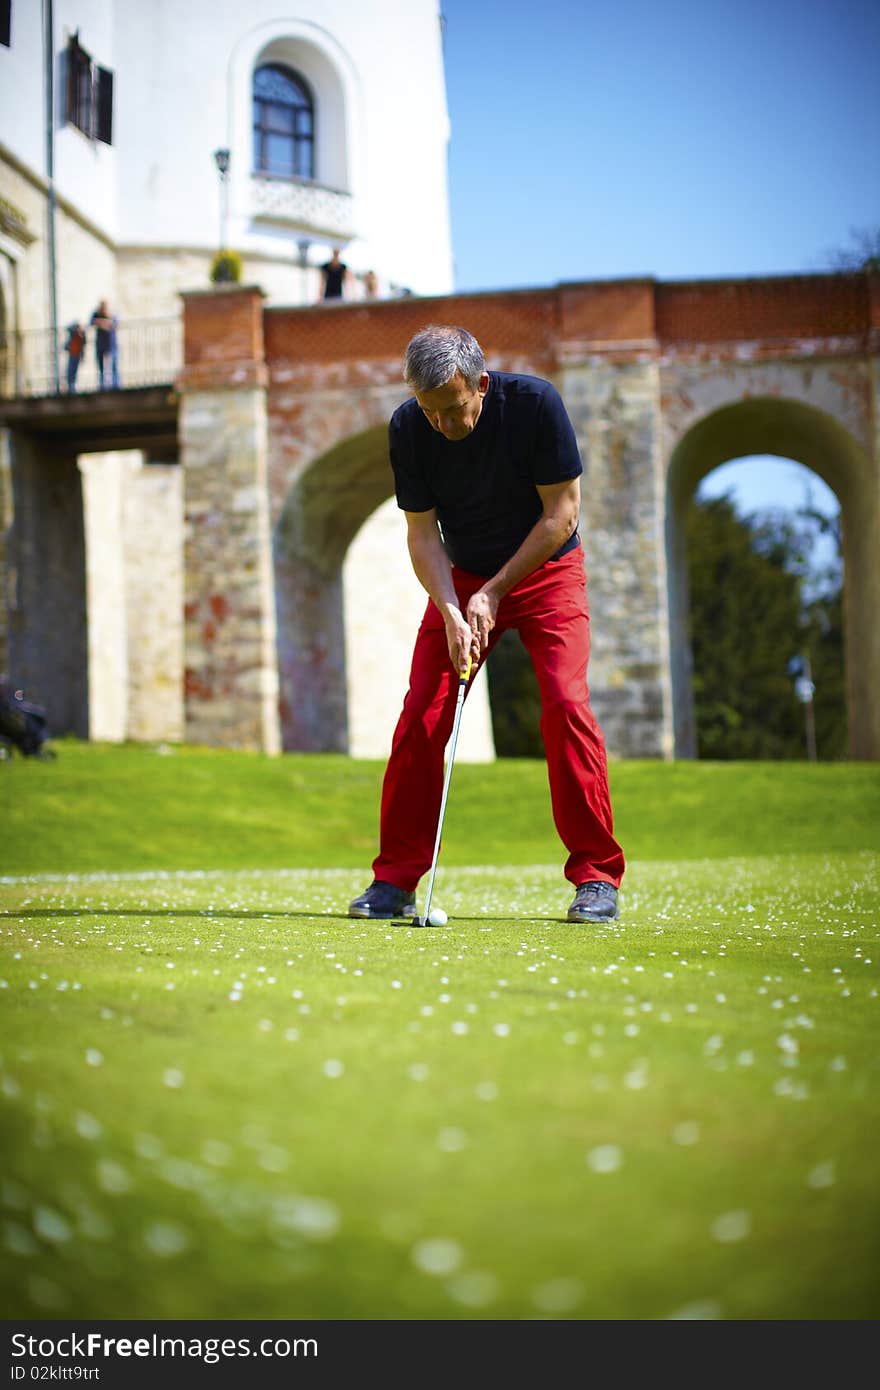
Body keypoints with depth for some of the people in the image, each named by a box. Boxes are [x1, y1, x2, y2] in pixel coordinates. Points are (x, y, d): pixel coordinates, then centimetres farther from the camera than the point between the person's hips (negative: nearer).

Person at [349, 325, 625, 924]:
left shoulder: (535, 403, -23)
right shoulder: (407, 428, -15)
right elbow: (422, 532, -10)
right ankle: (396, 879, 2)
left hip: (547, 570, -2)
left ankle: (598, 877, -10)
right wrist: (451, 611, -24)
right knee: (421, 714, -7)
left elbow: (561, 513, -18)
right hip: (462, 578, 3)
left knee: (566, 704, -18)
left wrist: (494, 593, -19)